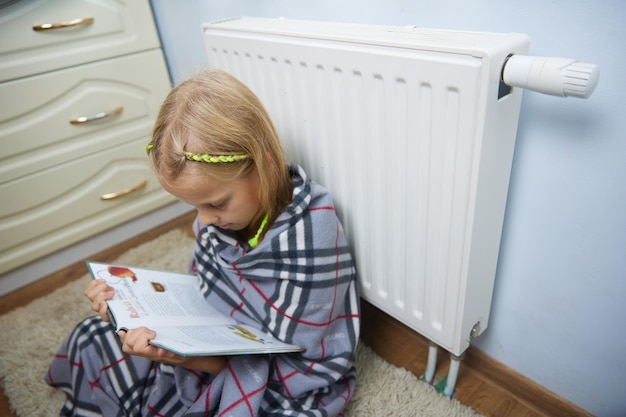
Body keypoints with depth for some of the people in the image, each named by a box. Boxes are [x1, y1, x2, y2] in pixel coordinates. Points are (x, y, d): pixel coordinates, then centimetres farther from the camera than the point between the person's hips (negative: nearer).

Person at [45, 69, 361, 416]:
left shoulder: (311, 237, -30)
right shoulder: (218, 212, -10)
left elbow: (295, 369, -22)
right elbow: (204, 295, 7)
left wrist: (190, 358, -32)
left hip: (285, 388, -5)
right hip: (214, 346, 6)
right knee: (91, 340, 5)